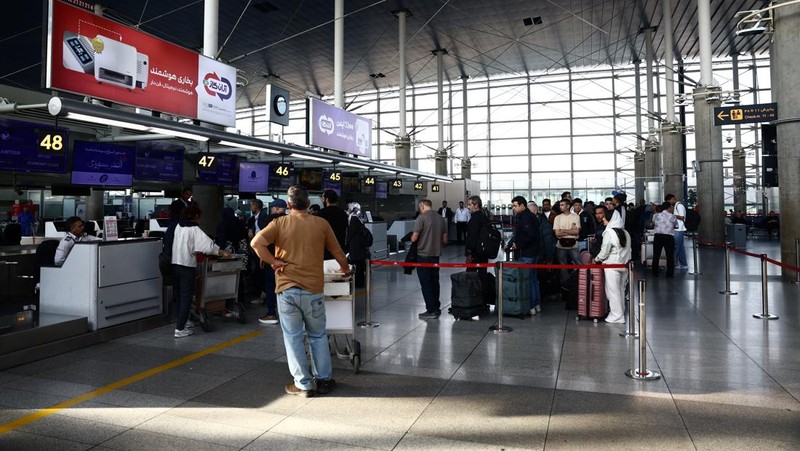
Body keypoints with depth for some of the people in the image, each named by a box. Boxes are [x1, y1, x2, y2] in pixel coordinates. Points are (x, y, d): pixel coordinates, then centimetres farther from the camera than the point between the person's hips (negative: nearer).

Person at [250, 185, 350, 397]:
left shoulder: (280, 223, 0)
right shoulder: (321, 224, 2)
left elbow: (256, 243, -15)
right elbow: (338, 252, 10)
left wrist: (274, 261, -4)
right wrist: (345, 269, 29)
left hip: (286, 289, -1)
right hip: (313, 289, 1)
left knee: (293, 337, 10)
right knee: (318, 336, 16)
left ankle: (303, 384, 16)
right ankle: (324, 380, 23)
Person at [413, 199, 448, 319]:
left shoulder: (421, 218, -12)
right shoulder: (441, 219, 6)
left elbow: (414, 238, -14)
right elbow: (444, 240, 9)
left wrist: (411, 237, 8)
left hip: (423, 255, -6)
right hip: (436, 255, 6)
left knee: (426, 283, 1)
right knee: (435, 282, 15)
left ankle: (431, 310, 2)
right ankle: (436, 308, 22)